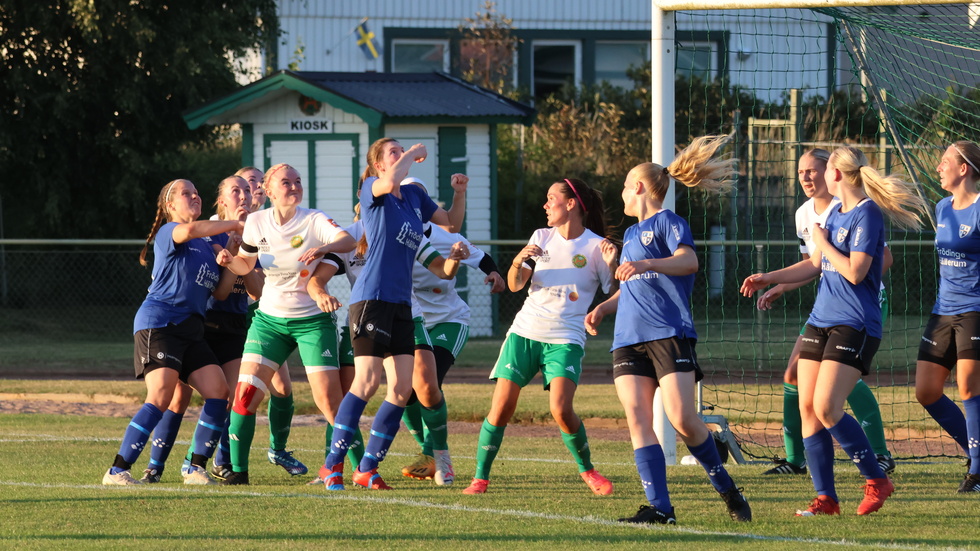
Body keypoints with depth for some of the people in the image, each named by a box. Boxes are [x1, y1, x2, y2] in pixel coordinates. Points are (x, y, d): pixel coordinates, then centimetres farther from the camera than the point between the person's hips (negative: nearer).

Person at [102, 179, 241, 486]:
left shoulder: (208, 243, 22)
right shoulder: (168, 233, -1)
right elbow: (189, 231, -24)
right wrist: (233, 225, -14)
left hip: (190, 330, 8)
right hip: (158, 321, -8)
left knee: (219, 392, -7)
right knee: (160, 396, -20)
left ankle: (197, 469, 1)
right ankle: (118, 470, -20)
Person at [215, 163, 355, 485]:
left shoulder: (313, 220, -11)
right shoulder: (257, 223, 1)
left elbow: (347, 241, -29)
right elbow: (246, 264, 15)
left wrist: (323, 248, -49)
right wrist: (229, 261, -8)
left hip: (312, 321, -3)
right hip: (269, 320, 3)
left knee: (329, 399, -11)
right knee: (246, 391, -8)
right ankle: (238, 469, 2)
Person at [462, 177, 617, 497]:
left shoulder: (595, 246, -3)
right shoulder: (542, 237, 9)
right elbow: (515, 285, 5)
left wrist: (611, 265, -23)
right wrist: (518, 262, -16)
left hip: (565, 340, -4)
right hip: (525, 333, 4)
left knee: (561, 410, -20)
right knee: (501, 407, -5)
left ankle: (587, 470, 3)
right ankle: (480, 477, 6)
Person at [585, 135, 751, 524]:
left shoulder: (668, 222, 1)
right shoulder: (631, 233, 26)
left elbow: (688, 261, -19)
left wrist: (646, 264, -34)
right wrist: (603, 308, 19)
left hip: (669, 333, -8)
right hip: (629, 339, 8)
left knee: (682, 419, -15)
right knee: (638, 420, -8)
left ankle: (727, 489, 4)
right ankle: (659, 507, -12)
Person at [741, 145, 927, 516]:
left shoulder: (867, 213, -12)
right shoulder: (836, 213, 16)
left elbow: (855, 272, -21)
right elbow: (815, 265, 26)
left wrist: (822, 243, -8)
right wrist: (768, 279, 19)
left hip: (854, 326, -9)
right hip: (821, 321, 9)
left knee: (826, 408, -17)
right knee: (807, 407, 1)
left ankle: (876, 480, -3)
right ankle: (825, 498, 4)